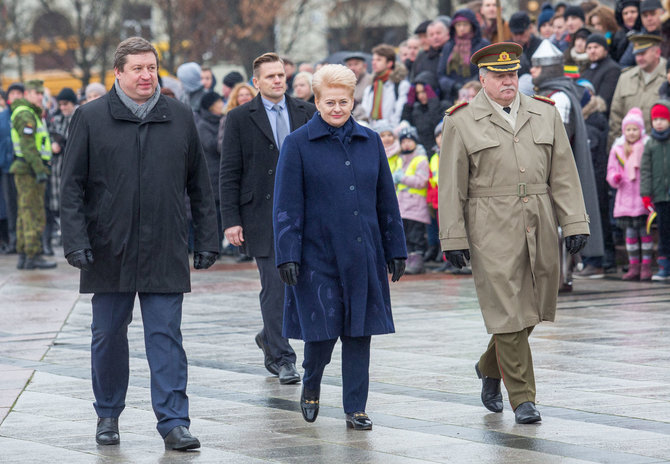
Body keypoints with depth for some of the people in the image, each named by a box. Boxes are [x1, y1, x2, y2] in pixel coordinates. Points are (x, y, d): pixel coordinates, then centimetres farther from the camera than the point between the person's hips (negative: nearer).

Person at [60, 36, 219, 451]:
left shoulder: (180, 118, 7)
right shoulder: (91, 118, 1)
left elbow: (200, 186, 11)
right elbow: (72, 187, 1)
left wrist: (207, 241, 7)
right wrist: (76, 242, -8)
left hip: (165, 254, 0)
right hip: (109, 250, 0)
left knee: (167, 338, -3)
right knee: (108, 336, 9)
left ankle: (174, 421, -2)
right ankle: (108, 416, 24)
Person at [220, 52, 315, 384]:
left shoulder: (306, 113, 10)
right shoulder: (240, 118, 2)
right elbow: (229, 174, 0)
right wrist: (231, 220, -7)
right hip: (262, 216, -3)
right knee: (275, 286, -5)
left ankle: (270, 338, 27)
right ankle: (281, 357, 3)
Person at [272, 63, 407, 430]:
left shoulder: (370, 142, 9)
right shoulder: (298, 145, -1)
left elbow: (386, 201, 13)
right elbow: (287, 207, -4)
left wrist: (396, 249, 11)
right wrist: (287, 256, -11)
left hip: (362, 255, 3)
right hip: (318, 255, -3)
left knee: (358, 331, 4)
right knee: (322, 329, -4)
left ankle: (355, 408, 11)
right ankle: (311, 385, 26)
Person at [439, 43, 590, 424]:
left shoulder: (546, 115, 9)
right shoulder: (462, 123, 1)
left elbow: (564, 174, 8)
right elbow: (452, 186, 0)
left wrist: (574, 223, 0)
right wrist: (453, 238, -4)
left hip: (540, 229, 4)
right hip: (492, 231, -4)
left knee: (534, 307, 10)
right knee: (507, 311, -6)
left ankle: (490, 368, 35)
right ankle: (522, 398, 0)